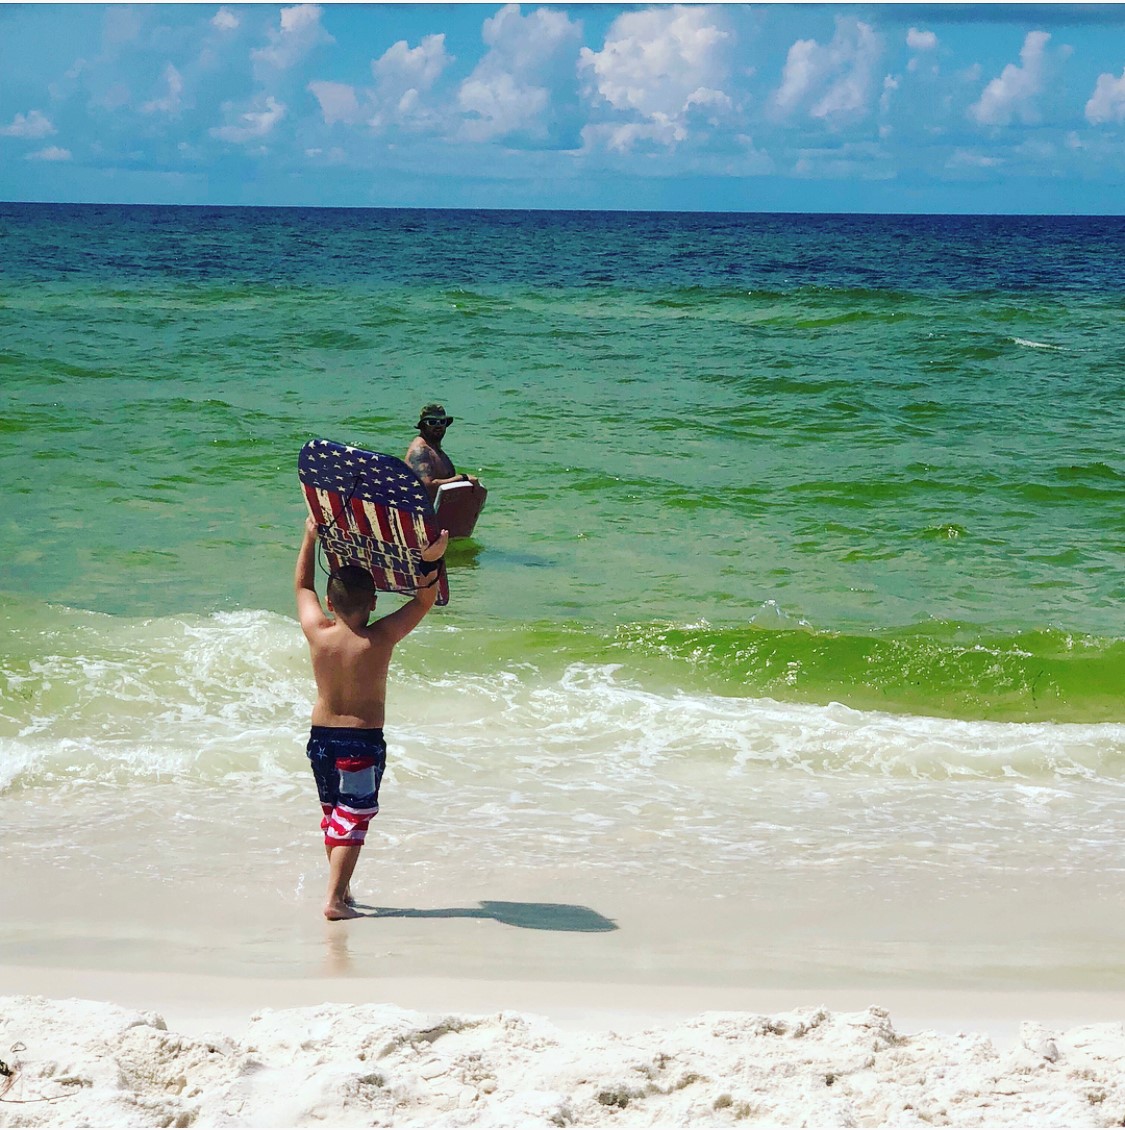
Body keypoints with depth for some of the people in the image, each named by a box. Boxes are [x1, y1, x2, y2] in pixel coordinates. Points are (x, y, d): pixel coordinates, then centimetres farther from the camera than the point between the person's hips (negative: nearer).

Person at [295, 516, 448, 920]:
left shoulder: (317, 633, -8)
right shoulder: (380, 639, -17)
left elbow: (303, 586, 9)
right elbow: (425, 600, -8)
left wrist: (310, 537, 16)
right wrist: (432, 560, -13)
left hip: (321, 735, 5)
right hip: (363, 741, -5)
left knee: (332, 815, 19)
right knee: (354, 819, -1)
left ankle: (341, 889, 31)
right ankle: (335, 899, -10)